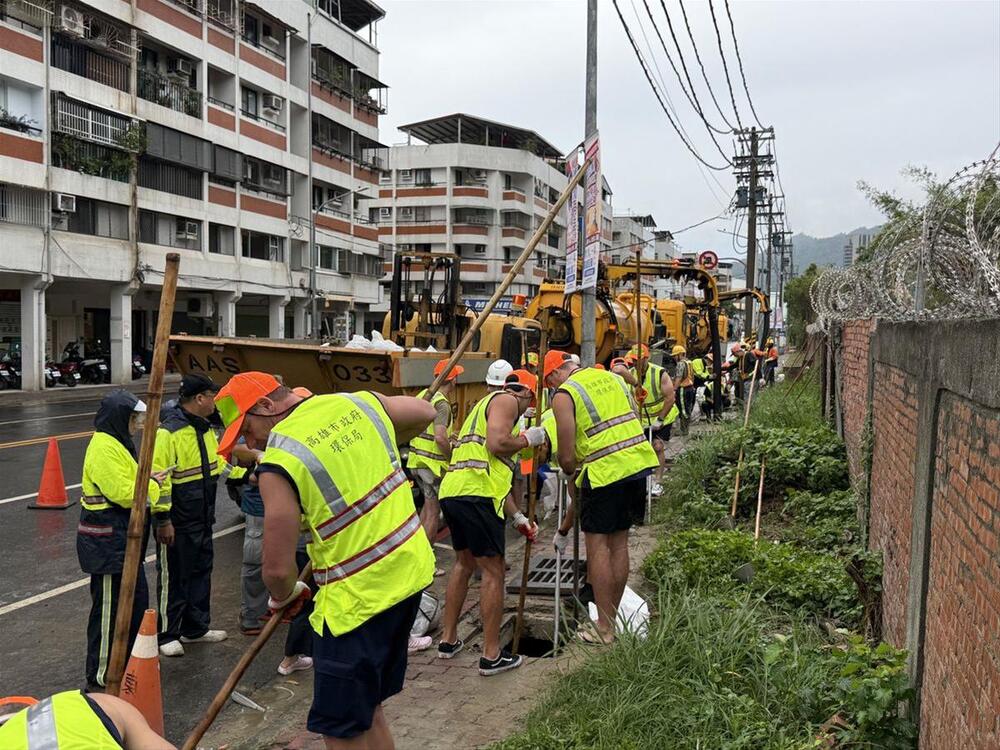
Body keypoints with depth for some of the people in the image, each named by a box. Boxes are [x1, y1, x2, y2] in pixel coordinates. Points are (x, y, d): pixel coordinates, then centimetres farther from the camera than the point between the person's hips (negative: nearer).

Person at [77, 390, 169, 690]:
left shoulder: (118, 443, 15)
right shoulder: (104, 447, -19)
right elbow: (122, 492, -25)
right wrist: (150, 483, -11)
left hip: (122, 537, 11)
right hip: (107, 540, -11)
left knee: (136, 599, 19)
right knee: (109, 606, -2)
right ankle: (101, 676, 10)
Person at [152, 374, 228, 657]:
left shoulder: (204, 427, 9)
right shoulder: (168, 432, -21)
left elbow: (218, 460, 23)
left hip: (202, 519, 9)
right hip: (177, 522, -9)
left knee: (201, 572, 17)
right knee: (173, 578, 3)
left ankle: (195, 628, 31)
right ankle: (167, 635, 17)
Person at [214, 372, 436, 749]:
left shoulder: (279, 461, -17)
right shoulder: (359, 402, 1)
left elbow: (278, 569, -16)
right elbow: (425, 412, 20)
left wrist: (283, 596, 8)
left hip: (359, 597, -8)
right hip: (411, 570, 8)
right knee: (367, 709, 22)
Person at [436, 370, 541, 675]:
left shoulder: (487, 403, 30)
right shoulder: (506, 400, 2)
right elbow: (496, 445, -17)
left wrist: (518, 517, 31)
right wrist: (527, 438, 3)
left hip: (452, 490, 10)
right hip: (475, 494, -10)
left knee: (464, 562, 24)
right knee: (493, 571, 0)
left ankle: (448, 640, 32)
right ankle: (491, 656, 5)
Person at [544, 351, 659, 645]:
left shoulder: (564, 394, -5)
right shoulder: (609, 377, 15)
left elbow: (567, 458, -6)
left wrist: (571, 471, 17)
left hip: (605, 471, -7)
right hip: (639, 463, 7)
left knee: (597, 546, 3)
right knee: (619, 542, 16)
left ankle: (604, 630, 8)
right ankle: (611, 620, 25)